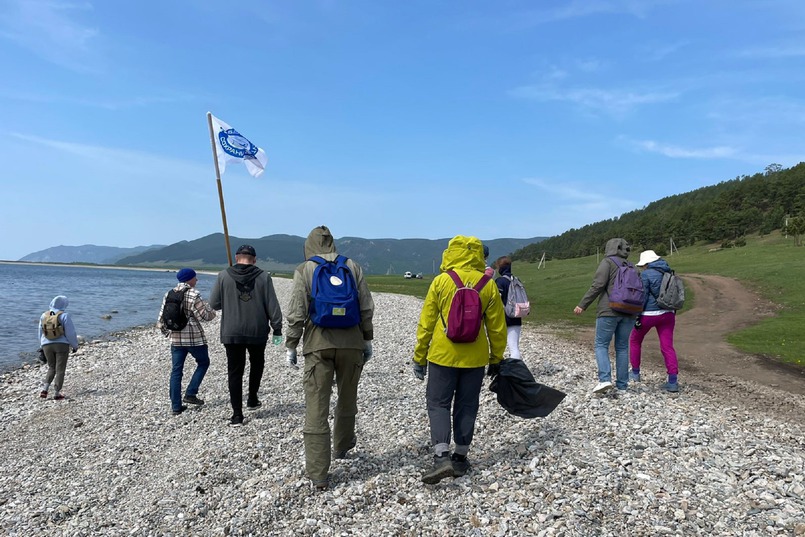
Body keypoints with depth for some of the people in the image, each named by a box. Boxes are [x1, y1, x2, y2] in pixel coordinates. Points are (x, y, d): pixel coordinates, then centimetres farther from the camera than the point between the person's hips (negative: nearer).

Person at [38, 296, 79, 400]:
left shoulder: (44, 316, 6)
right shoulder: (64, 316, -9)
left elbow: (40, 333, 14)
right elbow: (71, 333, -10)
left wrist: (43, 345, 26)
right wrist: (75, 345, 2)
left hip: (47, 345, 4)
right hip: (62, 345, -4)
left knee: (51, 368, 19)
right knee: (60, 370, 4)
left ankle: (44, 389, 4)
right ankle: (57, 393, 5)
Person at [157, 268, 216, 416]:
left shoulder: (169, 294, 7)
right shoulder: (193, 295, -13)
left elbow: (161, 319, 9)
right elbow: (205, 316, -12)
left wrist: (166, 331, 24)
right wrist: (211, 309, 8)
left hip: (176, 339, 6)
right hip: (194, 338, -6)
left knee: (176, 370, 10)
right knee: (203, 362, 16)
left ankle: (176, 406, 11)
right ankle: (190, 394, 8)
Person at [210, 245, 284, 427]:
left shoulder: (224, 276, -2)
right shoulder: (263, 277, -3)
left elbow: (214, 303, 4)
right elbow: (273, 306, -3)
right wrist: (277, 329, 4)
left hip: (231, 333, 0)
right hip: (257, 331, 0)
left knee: (235, 372, 5)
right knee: (256, 364, 25)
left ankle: (237, 415, 5)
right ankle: (252, 399, 30)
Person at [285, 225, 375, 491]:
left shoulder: (304, 270, -1)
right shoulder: (353, 267, 5)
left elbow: (296, 313, -5)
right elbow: (366, 309, 5)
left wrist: (291, 345, 3)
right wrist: (367, 340, 13)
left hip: (317, 345, -2)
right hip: (351, 343, 3)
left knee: (316, 409, 1)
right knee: (347, 399, 22)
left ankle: (318, 475, 2)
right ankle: (342, 445, 43)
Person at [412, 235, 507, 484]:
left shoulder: (440, 281, -7)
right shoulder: (488, 286, -1)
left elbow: (426, 323, -4)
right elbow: (497, 326, 4)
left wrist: (419, 358, 4)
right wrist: (496, 358, 16)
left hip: (443, 355, -2)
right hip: (475, 358, 3)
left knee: (438, 404, 6)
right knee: (466, 406, 14)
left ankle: (442, 457, -7)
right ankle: (460, 458, 21)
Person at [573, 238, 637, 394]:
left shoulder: (607, 262, -2)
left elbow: (598, 285, -13)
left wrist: (582, 305, -12)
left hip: (609, 311, -6)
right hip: (628, 313, 6)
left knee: (601, 345, 0)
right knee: (622, 347, 10)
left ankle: (605, 379, -14)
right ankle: (622, 383, 11)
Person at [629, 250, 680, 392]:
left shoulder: (646, 274, -10)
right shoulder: (668, 273, 11)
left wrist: (637, 317, -10)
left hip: (649, 314, -6)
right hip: (667, 314, 6)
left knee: (635, 340, 16)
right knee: (667, 346, 2)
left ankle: (635, 373, 25)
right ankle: (673, 381, -6)